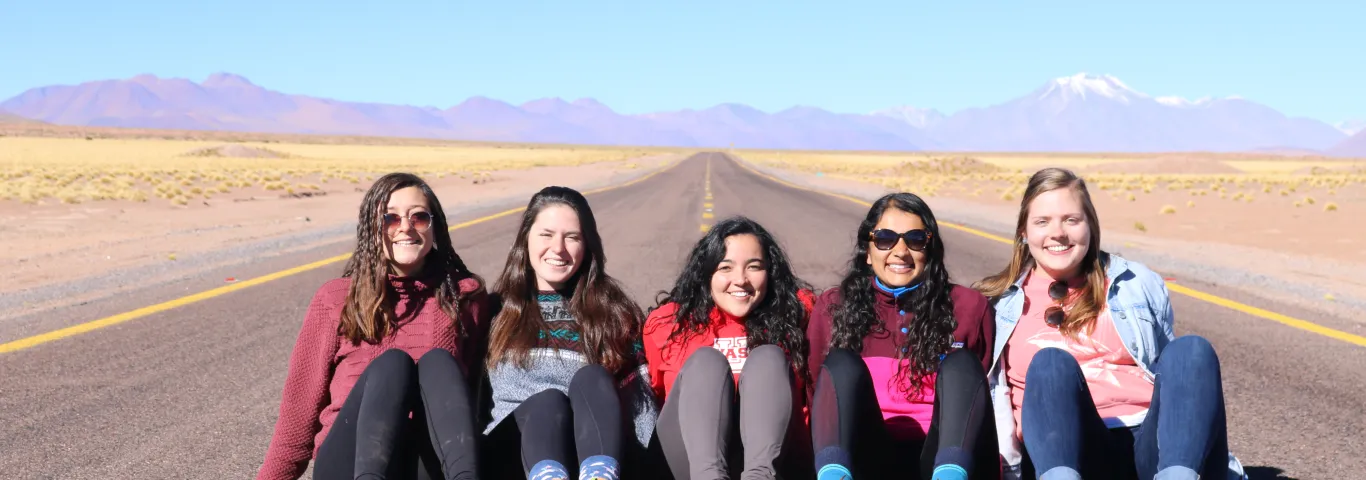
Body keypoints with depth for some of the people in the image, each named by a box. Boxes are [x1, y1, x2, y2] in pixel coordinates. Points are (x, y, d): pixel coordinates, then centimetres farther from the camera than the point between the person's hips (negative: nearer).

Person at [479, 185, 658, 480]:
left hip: (592, 448, 0)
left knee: (591, 377, -29)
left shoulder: (613, 311, 18)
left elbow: (638, 395, 10)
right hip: (519, 443, 0)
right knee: (548, 400, -32)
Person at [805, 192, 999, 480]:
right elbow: (813, 391, 15)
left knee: (962, 364, -21)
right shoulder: (833, 307, 15)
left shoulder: (968, 307, 15)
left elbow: (992, 393, 16)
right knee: (842, 364, -21)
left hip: (940, 456, 0)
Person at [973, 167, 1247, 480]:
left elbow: (1175, 371, 24)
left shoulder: (1140, 286, 20)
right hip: (1067, 452, -2)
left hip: (1150, 446, 2)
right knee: (1050, 362, -30)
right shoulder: (1000, 303, 14)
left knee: (1191, 350, -23)